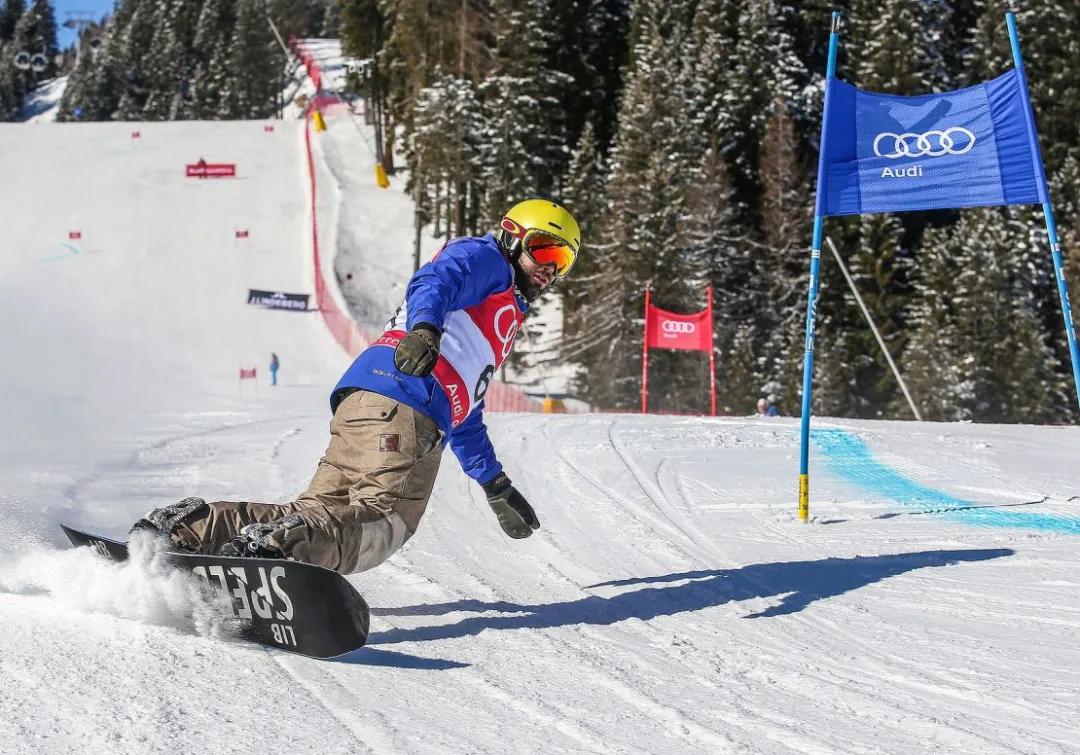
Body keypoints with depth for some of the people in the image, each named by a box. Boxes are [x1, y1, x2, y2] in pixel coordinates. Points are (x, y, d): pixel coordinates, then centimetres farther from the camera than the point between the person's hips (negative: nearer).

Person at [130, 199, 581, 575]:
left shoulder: (503, 320, 43)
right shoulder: (483, 257, 16)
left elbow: (466, 420, 48)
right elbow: (433, 282, -9)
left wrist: (496, 487, 49)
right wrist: (424, 329, -30)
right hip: (398, 401, -9)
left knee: (316, 515, -2)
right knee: (383, 520, -26)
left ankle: (190, 527, -12)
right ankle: (270, 547, -47)